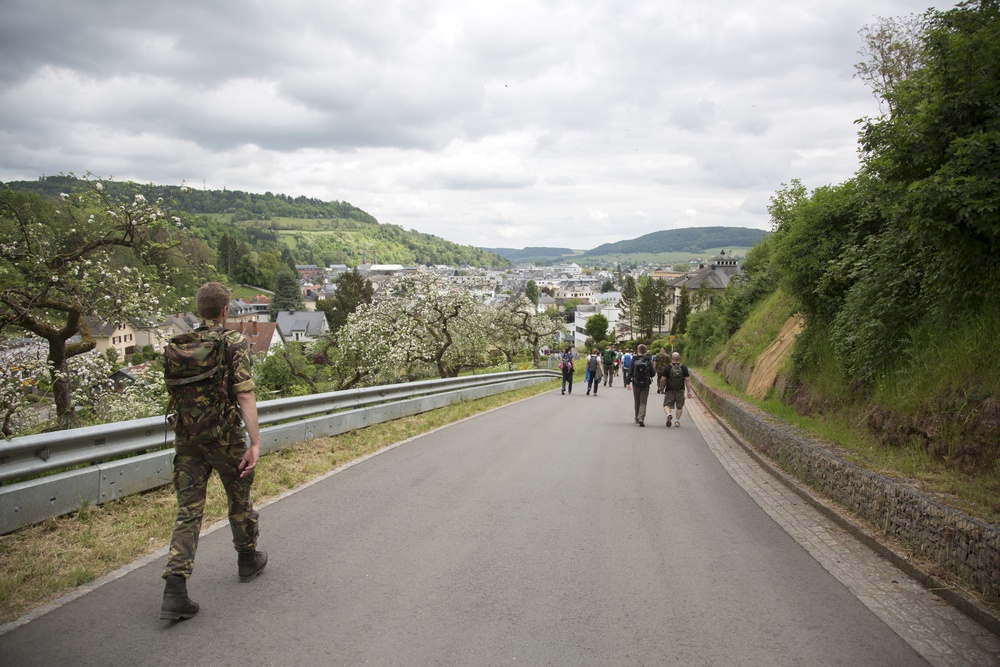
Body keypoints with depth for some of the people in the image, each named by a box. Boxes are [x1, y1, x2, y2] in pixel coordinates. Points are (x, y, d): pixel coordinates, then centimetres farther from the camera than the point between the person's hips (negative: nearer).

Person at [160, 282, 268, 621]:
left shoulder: (178, 345, 5)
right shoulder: (235, 342, -11)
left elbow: (172, 392, 13)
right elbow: (245, 395, -18)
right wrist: (255, 443, -19)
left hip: (187, 439, 4)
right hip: (226, 438, -4)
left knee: (188, 511, 3)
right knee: (239, 500, 18)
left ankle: (175, 591, -7)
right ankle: (248, 559, 38)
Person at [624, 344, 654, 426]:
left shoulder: (634, 360, -4)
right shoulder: (648, 360, -5)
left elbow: (630, 372, -7)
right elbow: (652, 373, -1)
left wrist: (627, 383, -5)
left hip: (636, 384, 1)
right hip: (645, 384, -1)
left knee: (637, 402, 15)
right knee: (643, 402, 2)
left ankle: (637, 418, 24)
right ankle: (641, 418, -16)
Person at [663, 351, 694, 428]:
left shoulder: (668, 368, -7)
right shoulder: (684, 368, -3)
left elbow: (663, 380, -4)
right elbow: (687, 380, -5)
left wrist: (662, 389, 11)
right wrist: (689, 392, -2)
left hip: (669, 390, -2)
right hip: (680, 390, 2)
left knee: (667, 405, 5)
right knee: (679, 406, 17)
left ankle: (668, 414, -23)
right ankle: (677, 420, 15)